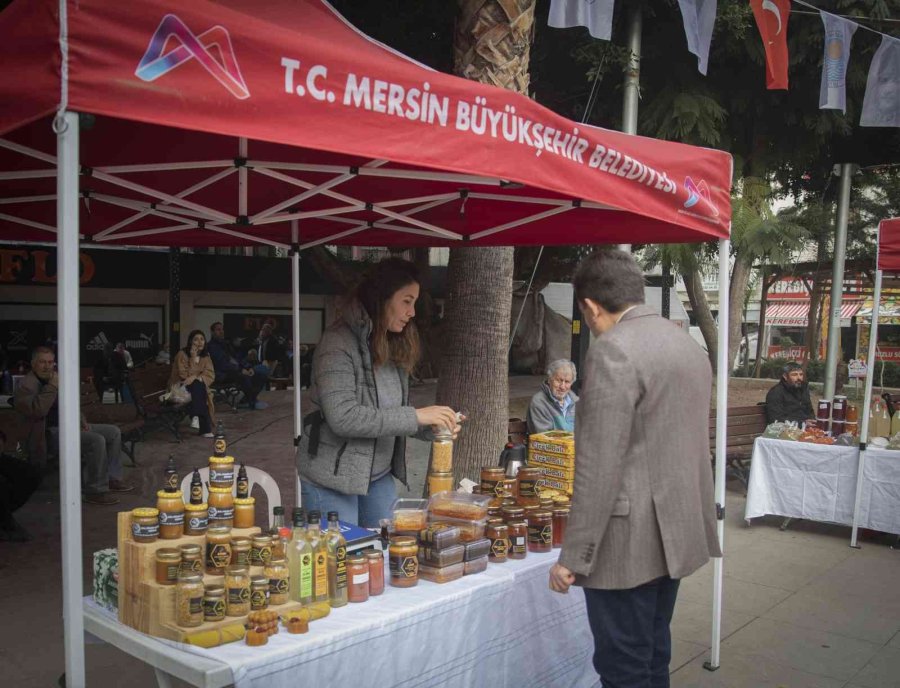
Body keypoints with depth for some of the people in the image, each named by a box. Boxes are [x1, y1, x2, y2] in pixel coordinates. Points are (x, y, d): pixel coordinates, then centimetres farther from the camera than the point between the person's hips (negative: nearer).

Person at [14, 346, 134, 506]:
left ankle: (112, 479, 8)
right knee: (97, 441, -29)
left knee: (114, 432, 4)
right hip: (50, 431, -9)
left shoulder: (57, 378, 15)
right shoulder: (27, 385, -12)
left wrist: (82, 420, 9)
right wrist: (52, 387, -25)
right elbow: (37, 410, -31)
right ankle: (96, 491, -24)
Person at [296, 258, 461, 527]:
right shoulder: (339, 342, -17)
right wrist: (415, 416, -25)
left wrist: (432, 428, -7)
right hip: (333, 478, -7)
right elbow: (342, 417, -26)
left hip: (380, 476, 7)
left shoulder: (394, 346, 6)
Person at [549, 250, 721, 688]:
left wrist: (573, 556, -16)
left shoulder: (613, 350, -18)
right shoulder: (688, 344, 11)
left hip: (630, 543, -9)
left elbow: (599, 467, -21)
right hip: (676, 534, 9)